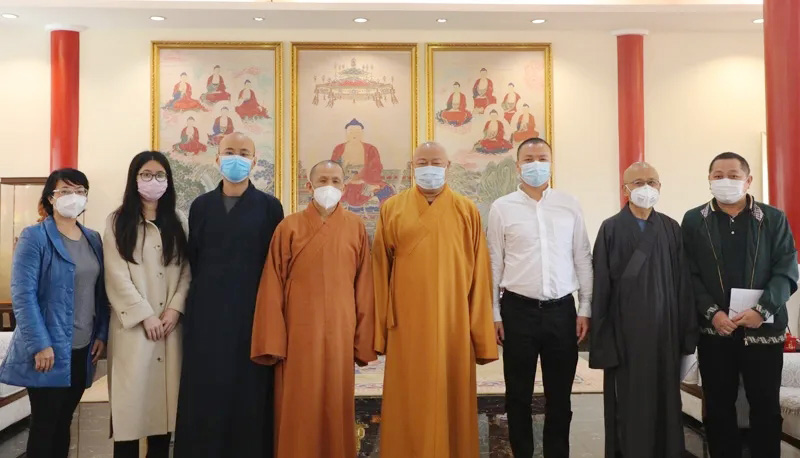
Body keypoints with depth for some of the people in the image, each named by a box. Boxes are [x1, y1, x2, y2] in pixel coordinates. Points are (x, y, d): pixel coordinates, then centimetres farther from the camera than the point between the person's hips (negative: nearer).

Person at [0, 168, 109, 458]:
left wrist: (101, 334, 4)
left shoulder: (93, 239, 10)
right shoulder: (34, 237, -8)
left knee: (64, 422, 14)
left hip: (82, 349, 5)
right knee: (44, 425, 3)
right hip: (48, 349, -5)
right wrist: (39, 344, -19)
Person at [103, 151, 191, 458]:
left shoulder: (178, 222, 13)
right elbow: (117, 276, -4)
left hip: (171, 324, 2)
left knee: (165, 398, 3)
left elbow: (187, 271, 6)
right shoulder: (118, 222, 5)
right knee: (132, 398, -3)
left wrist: (175, 309, -8)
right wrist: (145, 315, -11)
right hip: (133, 325, -2)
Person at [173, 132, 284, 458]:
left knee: (249, 394, 1)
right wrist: (199, 297, 6)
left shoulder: (269, 206, 3)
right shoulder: (201, 205, 11)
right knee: (204, 394, 4)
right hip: (206, 313, 2)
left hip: (252, 313, -2)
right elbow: (192, 260, 12)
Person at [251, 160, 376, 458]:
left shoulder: (356, 228, 4)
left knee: (337, 408, 9)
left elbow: (364, 289, 3)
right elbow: (272, 288, -1)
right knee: (298, 411, 5)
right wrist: (271, 342, -5)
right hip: (298, 333, -1)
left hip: (340, 333, 1)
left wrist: (363, 341, 0)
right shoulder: (289, 227, 1)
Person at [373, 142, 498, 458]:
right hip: (407, 324, 0)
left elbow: (479, 274, 3)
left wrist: (481, 334, -1)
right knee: (408, 405, 7)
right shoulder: (392, 209, 5)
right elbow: (381, 271, 5)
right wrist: (380, 328, 1)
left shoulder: (467, 211, 4)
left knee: (452, 401, 8)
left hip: (453, 324, 0)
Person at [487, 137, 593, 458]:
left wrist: (585, 309, 3)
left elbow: (583, 259, 6)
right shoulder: (502, 208, 0)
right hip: (518, 310, -1)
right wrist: (494, 314, 0)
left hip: (562, 310, 1)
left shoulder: (570, 206, 4)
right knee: (518, 394, 11)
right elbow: (494, 264, 1)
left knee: (560, 395, 12)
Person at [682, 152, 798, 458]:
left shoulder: (774, 219, 4)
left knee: (766, 406, 7)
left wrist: (763, 310, -15)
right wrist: (712, 312, -13)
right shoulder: (694, 221, 5)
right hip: (714, 329, 1)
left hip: (763, 328, 0)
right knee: (718, 407, 9)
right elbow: (690, 274, -1)